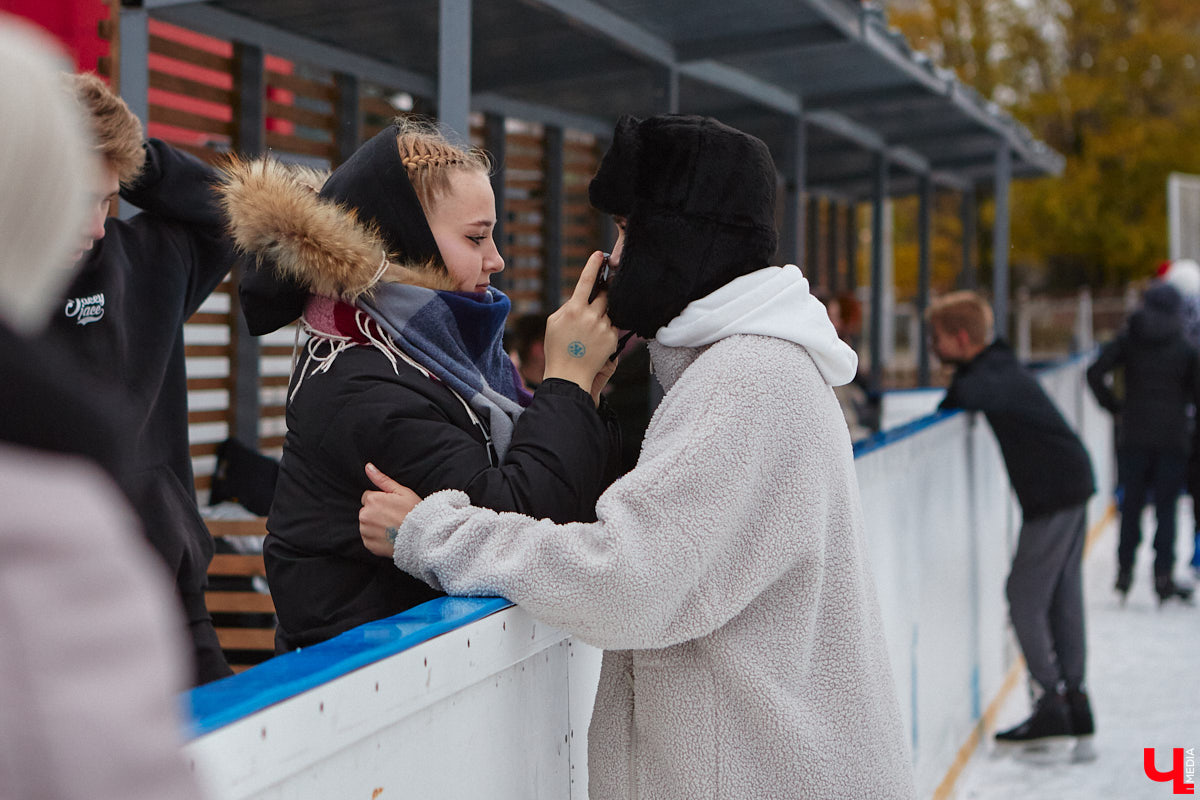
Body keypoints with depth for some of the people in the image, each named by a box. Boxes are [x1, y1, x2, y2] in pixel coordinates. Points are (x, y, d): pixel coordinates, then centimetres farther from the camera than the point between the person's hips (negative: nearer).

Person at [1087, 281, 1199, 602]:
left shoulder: (1127, 340, 2)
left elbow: (1095, 373, -9)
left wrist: (1113, 406, 3)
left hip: (1134, 435, 1)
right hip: (1173, 437, -1)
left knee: (1132, 502, 10)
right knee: (1166, 506, 2)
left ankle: (1124, 570, 9)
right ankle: (1163, 575, -3)